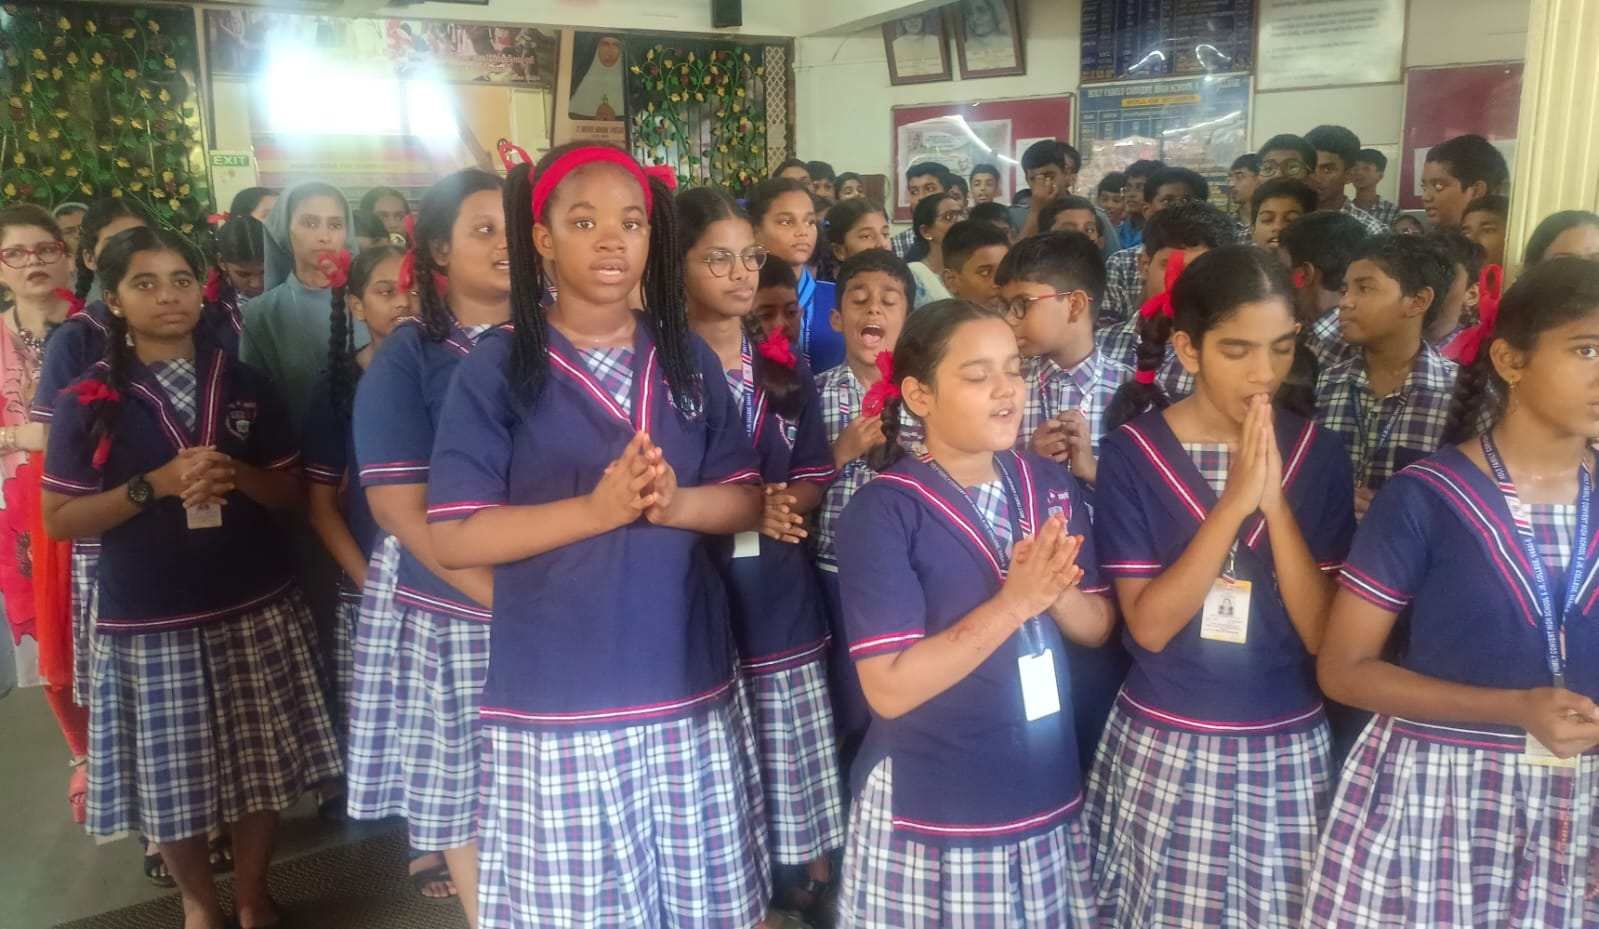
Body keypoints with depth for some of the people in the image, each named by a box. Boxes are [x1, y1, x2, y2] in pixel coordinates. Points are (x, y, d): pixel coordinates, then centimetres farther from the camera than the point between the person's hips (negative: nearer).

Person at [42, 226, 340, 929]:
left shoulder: (244, 385, 6)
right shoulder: (86, 402, -2)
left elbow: (290, 492, 9)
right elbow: (59, 519, -3)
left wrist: (238, 476, -12)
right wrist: (156, 485, -16)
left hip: (256, 610, 2)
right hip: (148, 622, -2)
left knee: (263, 767, 8)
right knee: (170, 779, 7)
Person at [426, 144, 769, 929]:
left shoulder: (689, 358, 6)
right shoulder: (497, 368, -6)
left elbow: (746, 501, 7)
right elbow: (454, 537, -9)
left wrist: (673, 503, -13)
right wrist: (595, 509, -19)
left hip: (690, 691, 4)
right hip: (556, 706, -3)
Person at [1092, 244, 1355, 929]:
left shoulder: (1315, 452, -2)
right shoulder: (1132, 452, -9)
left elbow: (1321, 632, -7)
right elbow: (1149, 624, -15)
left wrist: (1274, 501, -19)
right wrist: (1235, 501, -22)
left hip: (1287, 748, 2)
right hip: (1163, 747, -2)